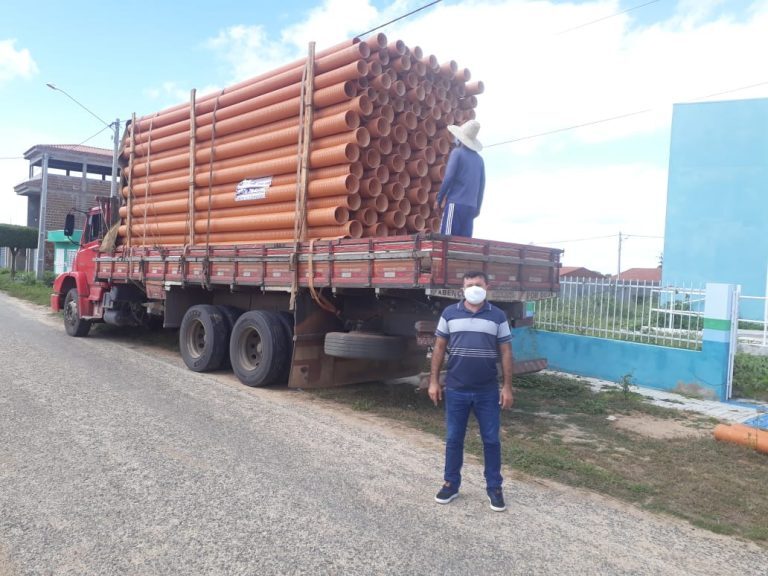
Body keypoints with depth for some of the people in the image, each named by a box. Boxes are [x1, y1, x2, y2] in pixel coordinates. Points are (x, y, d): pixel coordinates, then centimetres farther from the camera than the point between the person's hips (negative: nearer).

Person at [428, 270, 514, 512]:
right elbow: (439, 348, 4)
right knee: (453, 439, 11)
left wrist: (507, 386, -2)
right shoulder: (449, 313, 0)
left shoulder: (497, 316, -1)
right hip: (456, 390, 1)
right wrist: (434, 381, 1)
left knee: (491, 440, 9)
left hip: (488, 392, 0)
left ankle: (494, 487, 24)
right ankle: (451, 483, 27)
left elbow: (506, 353, 1)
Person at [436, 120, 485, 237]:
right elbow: (481, 186, 15)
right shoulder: (479, 159, 14)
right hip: (471, 206, 6)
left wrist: (439, 199, -2)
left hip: (456, 203, -6)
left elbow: (449, 178, -9)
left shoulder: (457, 152, -1)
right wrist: (477, 207, 21)